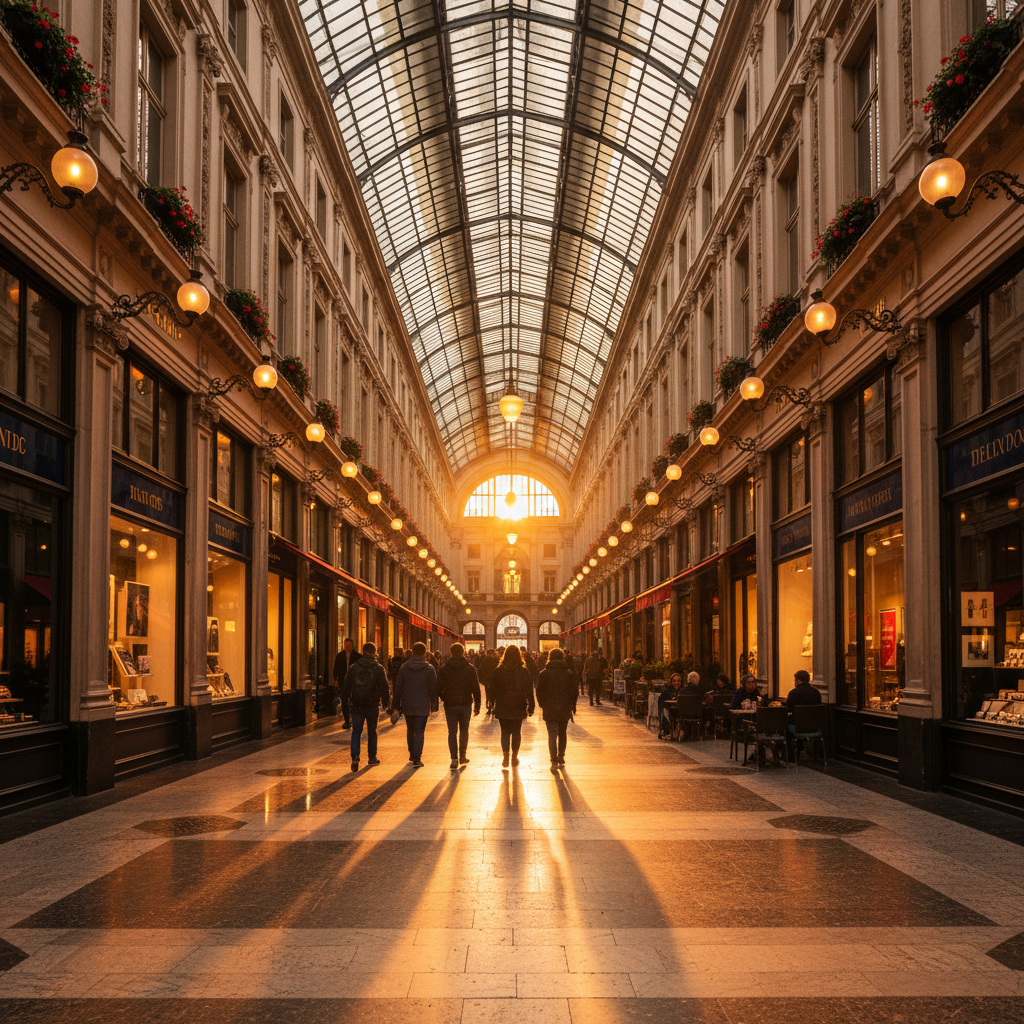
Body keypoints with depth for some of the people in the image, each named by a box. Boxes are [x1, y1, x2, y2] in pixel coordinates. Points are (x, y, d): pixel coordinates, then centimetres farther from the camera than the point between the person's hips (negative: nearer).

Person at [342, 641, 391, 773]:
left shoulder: (353, 668, 1)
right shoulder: (378, 669, -4)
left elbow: (345, 687, 3)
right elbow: (384, 687, -5)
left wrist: (344, 703, 10)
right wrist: (385, 702, 6)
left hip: (356, 705, 1)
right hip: (372, 706, -1)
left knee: (356, 731, 2)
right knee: (372, 731, 14)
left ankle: (355, 757, -16)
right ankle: (372, 757, 23)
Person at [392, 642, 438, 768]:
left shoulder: (404, 667, 0)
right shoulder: (429, 668, -5)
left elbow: (398, 687, 2)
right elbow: (433, 688, -3)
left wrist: (396, 704, 8)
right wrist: (434, 705, 7)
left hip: (407, 705, 2)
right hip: (422, 705, -2)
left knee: (410, 729, 19)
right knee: (419, 731, -3)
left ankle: (412, 754, 31)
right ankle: (417, 758, -12)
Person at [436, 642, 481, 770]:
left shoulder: (444, 669, -2)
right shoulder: (470, 668, -2)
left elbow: (439, 687, -1)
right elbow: (476, 688, -1)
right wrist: (477, 705, 5)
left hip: (450, 705, 0)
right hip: (465, 704, 0)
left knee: (452, 732, 3)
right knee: (464, 730, 17)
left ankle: (454, 758, -11)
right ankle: (462, 757, 24)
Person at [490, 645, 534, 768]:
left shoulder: (498, 671, -4)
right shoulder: (523, 671, -6)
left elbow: (493, 689, 2)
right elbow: (529, 690, -4)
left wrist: (494, 705, 14)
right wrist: (530, 707, 1)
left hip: (502, 708, 0)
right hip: (518, 707, 0)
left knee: (505, 732, 6)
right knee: (516, 732, 12)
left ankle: (505, 754, -13)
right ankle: (514, 757, 18)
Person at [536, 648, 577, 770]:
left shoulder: (544, 674, -3)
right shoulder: (568, 673, 1)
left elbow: (539, 691, -3)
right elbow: (575, 691, 3)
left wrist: (542, 705, 11)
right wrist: (573, 706, 14)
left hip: (549, 710, -2)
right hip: (565, 709, 2)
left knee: (552, 735, -4)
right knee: (562, 734, 19)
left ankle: (554, 761, -14)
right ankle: (561, 758, 27)